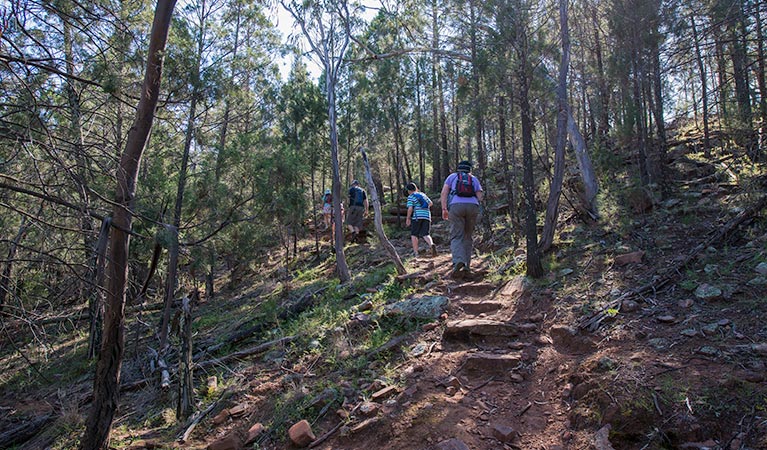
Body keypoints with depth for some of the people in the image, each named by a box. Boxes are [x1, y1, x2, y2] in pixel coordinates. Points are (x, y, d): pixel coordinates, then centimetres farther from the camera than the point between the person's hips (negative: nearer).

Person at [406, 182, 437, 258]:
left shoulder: (410, 197, -1)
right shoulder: (423, 194, 18)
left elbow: (410, 209, -10)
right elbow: (431, 203, 24)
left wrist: (408, 219, -2)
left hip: (417, 216, -5)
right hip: (427, 215, 5)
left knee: (414, 234, 6)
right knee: (425, 234, 3)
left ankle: (415, 253, 2)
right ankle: (431, 244, -26)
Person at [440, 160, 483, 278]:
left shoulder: (452, 176, 21)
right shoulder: (474, 179, 25)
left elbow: (444, 192, 5)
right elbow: (480, 197, 12)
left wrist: (444, 209, 1)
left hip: (456, 206, -2)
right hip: (473, 207, 2)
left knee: (456, 237, -5)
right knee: (467, 237, 12)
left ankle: (458, 261, -30)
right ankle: (466, 267, 6)